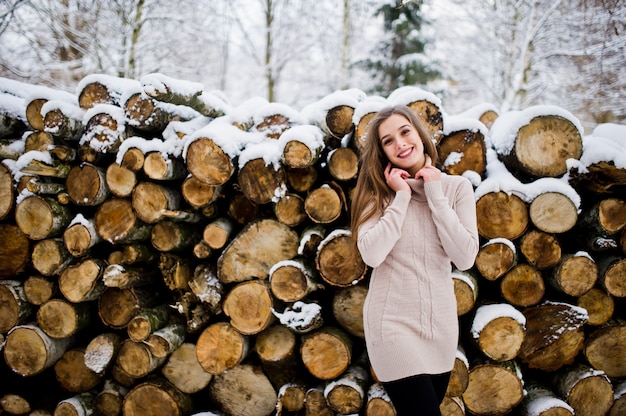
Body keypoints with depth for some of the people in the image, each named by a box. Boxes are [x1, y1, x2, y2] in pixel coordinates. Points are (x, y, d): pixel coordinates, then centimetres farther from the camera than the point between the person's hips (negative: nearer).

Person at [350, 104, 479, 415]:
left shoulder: (457, 187, 0)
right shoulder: (379, 191, -2)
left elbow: (465, 258, -11)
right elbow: (372, 254, -19)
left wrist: (436, 196, -11)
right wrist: (402, 197, -14)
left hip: (440, 321, 3)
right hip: (393, 322, -3)